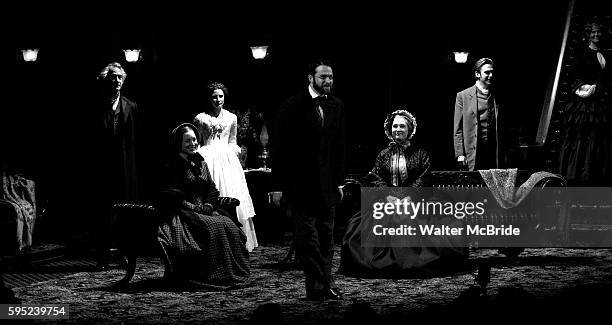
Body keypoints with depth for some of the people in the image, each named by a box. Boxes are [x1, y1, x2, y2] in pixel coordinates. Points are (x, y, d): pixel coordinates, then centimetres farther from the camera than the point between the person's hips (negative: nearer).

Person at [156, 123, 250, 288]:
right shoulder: (174, 166, -1)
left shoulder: (201, 163, 18)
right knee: (213, 227, -31)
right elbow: (171, 196, -8)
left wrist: (208, 205, -5)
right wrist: (194, 207, -14)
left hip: (204, 209, 6)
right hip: (182, 213, -6)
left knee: (229, 226, -20)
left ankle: (230, 274, -14)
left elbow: (212, 189, 16)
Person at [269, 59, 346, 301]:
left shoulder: (336, 106, 8)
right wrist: (278, 186, -9)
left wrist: (339, 181, 12)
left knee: (326, 234, 7)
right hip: (300, 183, -5)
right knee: (307, 237, -3)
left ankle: (324, 283, 14)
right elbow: (278, 148, -6)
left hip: (326, 184, 5)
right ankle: (316, 285, 1)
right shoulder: (292, 107, -7)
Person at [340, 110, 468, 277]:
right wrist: (389, 197, -12)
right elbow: (377, 180, 5)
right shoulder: (383, 155, 14)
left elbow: (421, 181, -2)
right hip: (387, 200, 1)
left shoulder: (420, 154, 9)